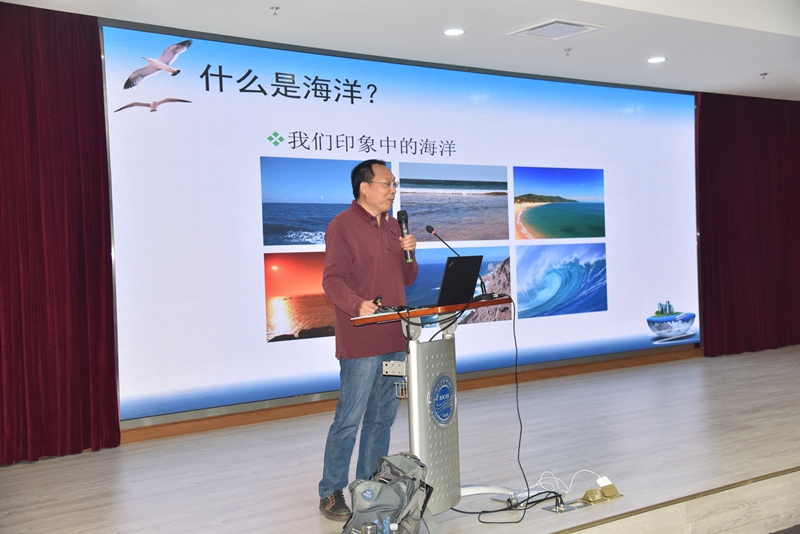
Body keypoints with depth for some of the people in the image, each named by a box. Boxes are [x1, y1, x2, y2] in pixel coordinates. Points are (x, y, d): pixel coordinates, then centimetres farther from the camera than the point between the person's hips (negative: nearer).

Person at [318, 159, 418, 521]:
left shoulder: (393, 226, 16)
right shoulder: (342, 226, -7)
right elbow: (332, 280, -14)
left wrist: (410, 254, 0)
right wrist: (358, 305, -31)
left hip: (394, 340, 8)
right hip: (360, 343, -8)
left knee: (382, 417, 12)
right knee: (349, 419, -4)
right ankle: (331, 494, 8)